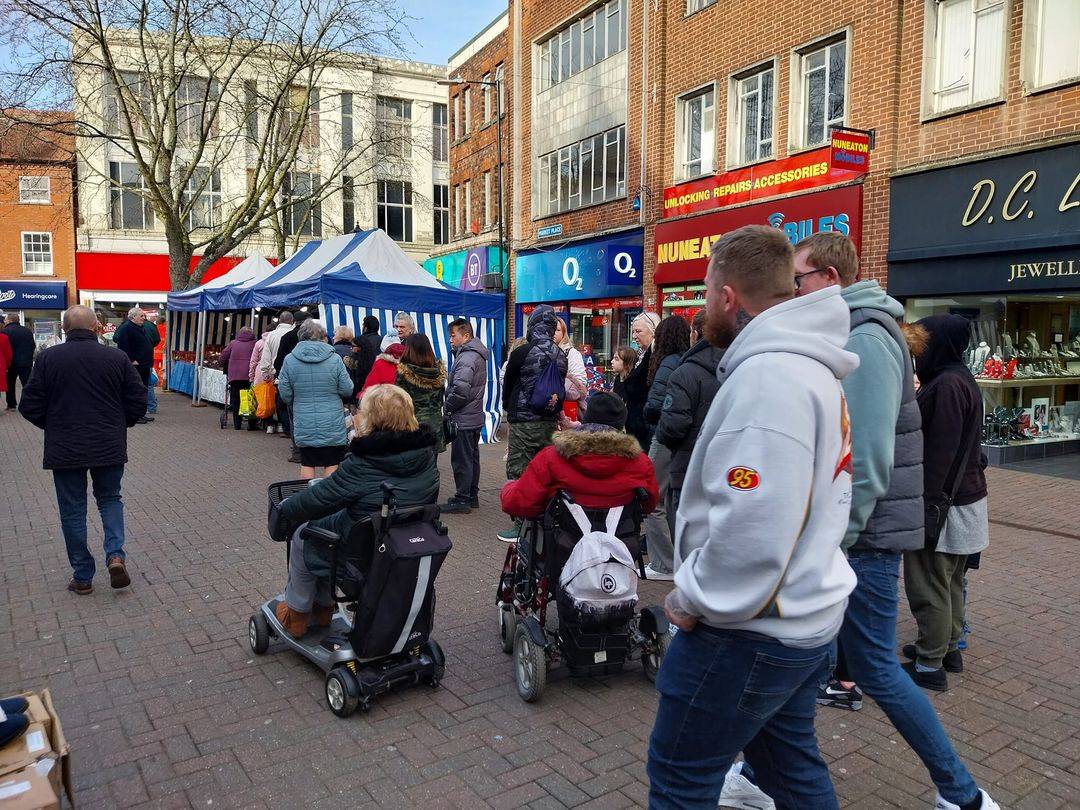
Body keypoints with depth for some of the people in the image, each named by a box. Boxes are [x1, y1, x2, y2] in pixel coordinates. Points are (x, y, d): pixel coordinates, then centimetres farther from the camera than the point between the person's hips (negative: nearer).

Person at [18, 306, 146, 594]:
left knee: (73, 510, 11)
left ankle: (82, 576, 17)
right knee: (110, 499, 19)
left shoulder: (48, 358, -5)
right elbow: (139, 400, -1)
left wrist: (54, 427, 15)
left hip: (65, 449, -1)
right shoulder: (117, 357, -4)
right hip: (110, 448, 1)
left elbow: (30, 406, -3)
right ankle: (116, 554, -1)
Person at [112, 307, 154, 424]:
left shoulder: (141, 329, 18)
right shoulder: (126, 328, -12)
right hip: (135, 366, -10)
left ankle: (141, 413, 21)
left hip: (144, 366, 10)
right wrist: (132, 360, -19)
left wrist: (148, 361, 19)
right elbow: (123, 347, -21)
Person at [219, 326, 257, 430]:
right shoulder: (255, 343, 5)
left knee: (235, 400, 8)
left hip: (234, 376, 2)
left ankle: (237, 424, 9)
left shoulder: (233, 343, 12)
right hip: (249, 375, -1)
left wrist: (226, 371, 23)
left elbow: (223, 357, 11)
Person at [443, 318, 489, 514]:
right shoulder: (477, 355, 13)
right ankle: (472, 496, 26)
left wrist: (448, 406, -13)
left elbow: (460, 389, -29)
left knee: (461, 459, -2)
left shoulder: (467, 358, -19)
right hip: (475, 416, 10)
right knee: (472, 457, 16)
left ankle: (462, 499, 5)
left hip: (463, 420, -10)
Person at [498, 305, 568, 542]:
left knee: (518, 473, 0)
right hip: (550, 422, 6)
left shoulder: (522, 353, -10)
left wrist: (509, 407, 19)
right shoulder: (560, 355, 4)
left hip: (524, 423, -6)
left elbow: (507, 385, 1)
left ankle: (522, 527, 0)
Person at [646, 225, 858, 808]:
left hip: (749, 629, -10)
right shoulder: (814, 369, 10)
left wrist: (693, 599, -15)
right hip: (806, 616, 10)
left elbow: (751, 530, -31)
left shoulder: (766, 375, -24)